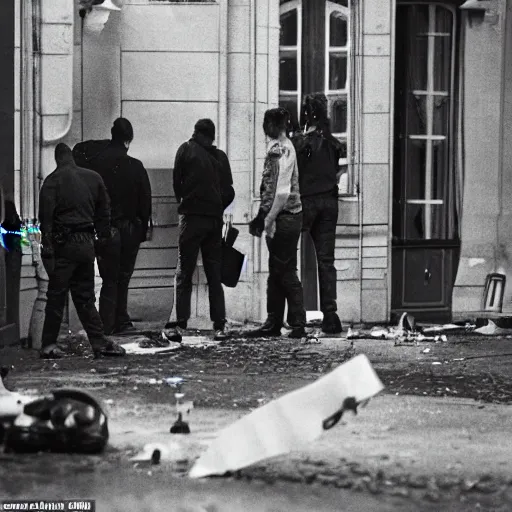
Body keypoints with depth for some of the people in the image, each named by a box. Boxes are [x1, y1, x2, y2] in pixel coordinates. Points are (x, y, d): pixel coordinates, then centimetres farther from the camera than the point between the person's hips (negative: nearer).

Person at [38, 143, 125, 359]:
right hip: (87, 242, 3)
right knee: (85, 296, 11)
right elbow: (103, 213, 11)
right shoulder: (93, 178, 9)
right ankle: (99, 341, 8)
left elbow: (46, 217, -10)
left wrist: (47, 249, -11)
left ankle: (49, 344, 1)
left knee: (56, 296, 1)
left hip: (64, 244, -3)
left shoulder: (53, 181, -4)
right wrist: (103, 239, 16)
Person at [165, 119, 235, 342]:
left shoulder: (187, 149, 1)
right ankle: (220, 326, 4)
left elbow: (176, 183, 3)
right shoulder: (220, 157, 8)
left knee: (184, 274, -1)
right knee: (215, 275, 9)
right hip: (215, 219, 3)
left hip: (192, 217, -3)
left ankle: (179, 324, -10)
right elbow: (229, 192, 5)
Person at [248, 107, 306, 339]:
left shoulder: (282, 149, -14)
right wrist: (262, 216, 18)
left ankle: (298, 325, -2)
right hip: (279, 218, 9)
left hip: (285, 217, -9)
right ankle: (273, 323, 18)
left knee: (286, 272, -6)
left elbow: (283, 191, -20)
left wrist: (269, 218, -19)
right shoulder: (276, 148, 14)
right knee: (276, 272, 12)